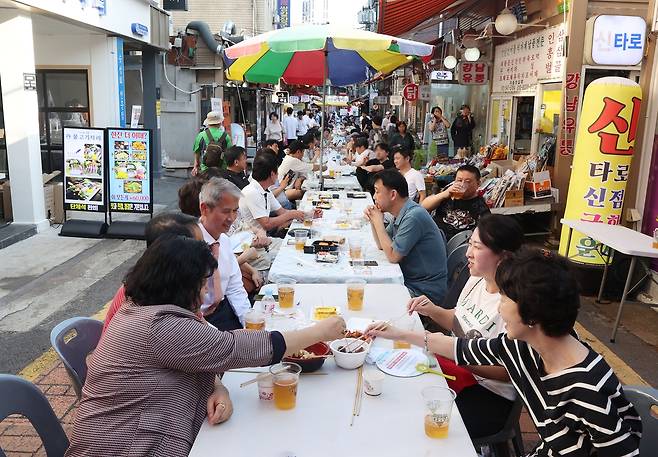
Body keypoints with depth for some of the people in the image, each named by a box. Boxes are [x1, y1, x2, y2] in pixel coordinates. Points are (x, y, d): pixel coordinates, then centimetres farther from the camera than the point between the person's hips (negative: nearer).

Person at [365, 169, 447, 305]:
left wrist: (378, 222, -12)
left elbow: (392, 256, -19)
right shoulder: (401, 214, 6)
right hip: (409, 282, 8)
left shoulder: (414, 216, -23)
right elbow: (382, 245, 16)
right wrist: (373, 220, 0)